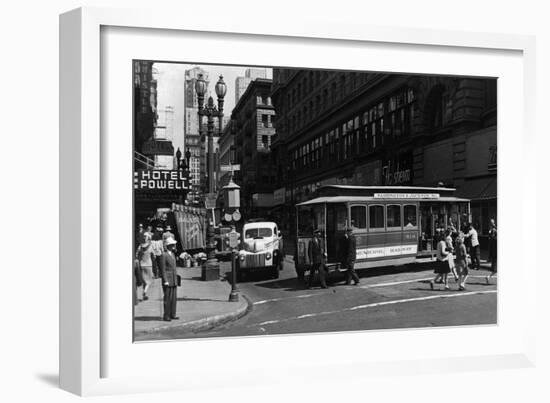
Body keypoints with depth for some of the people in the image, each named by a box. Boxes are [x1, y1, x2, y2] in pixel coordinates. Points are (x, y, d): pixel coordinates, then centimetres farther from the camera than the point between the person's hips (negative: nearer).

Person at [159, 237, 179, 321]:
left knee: (174, 298, 8)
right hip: (167, 280, -8)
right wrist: (165, 281, -17)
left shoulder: (173, 254, 14)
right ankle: (166, 316, 2)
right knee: (168, 298, -4)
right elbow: (163, 269, -13)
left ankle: (172, 315, 14)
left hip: (174, 280, 8)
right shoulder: (163, 255, -11)